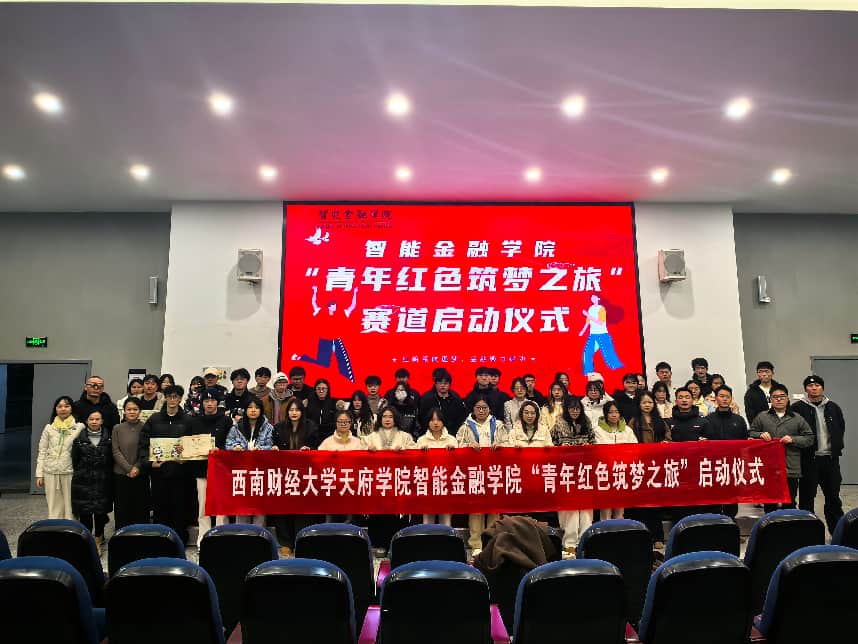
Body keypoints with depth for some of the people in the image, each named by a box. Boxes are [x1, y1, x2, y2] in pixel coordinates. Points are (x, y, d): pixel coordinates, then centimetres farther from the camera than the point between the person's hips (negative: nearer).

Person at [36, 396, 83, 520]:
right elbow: (42, 452, 8)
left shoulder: (79, 427, -3)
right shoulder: (49, 428, 5)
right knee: (54, 509, 8)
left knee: (71, 507, 2)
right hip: (51, 472, 2)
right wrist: (39, 474, 4)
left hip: (70, 472, -2)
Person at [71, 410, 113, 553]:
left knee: (101, 510, 5)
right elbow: (74, 459, 6)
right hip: (83, 482, 0)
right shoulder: (79, 439, 2)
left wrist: (107, 475, 1)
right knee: (85, 512, 0)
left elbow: (111, 459, 4)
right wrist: (80, 473, 4)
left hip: (102, 481, 0)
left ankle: (98, 539, 18)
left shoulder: (108, 438, 2)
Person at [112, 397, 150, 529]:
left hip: (141, 474, -1)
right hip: (121, 474, 1)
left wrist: (138, 467, -12)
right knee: (122, 509, 6)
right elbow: (116, 451, -2)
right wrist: (129, 468, -11)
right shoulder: (117, 429, 3)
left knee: (141, 508, 4)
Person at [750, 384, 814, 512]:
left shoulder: (797, 419, 7)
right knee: (769, 505, 10)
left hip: (791, 469, 0)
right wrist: (760, 435, -6)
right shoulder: (762, 417, 8)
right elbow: (750, 434, 14)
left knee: (789, 504, 7)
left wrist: (793, 439, -8)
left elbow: (809, 438, 6)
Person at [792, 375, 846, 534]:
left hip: (830, 458, 4)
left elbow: (841, 427, 19)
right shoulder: (798, 408, -6)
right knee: (807, 497, 4)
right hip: (808, 460, -4)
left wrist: (837, 446, 12)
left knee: (833, 497, 12)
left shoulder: (833, 407, 8)